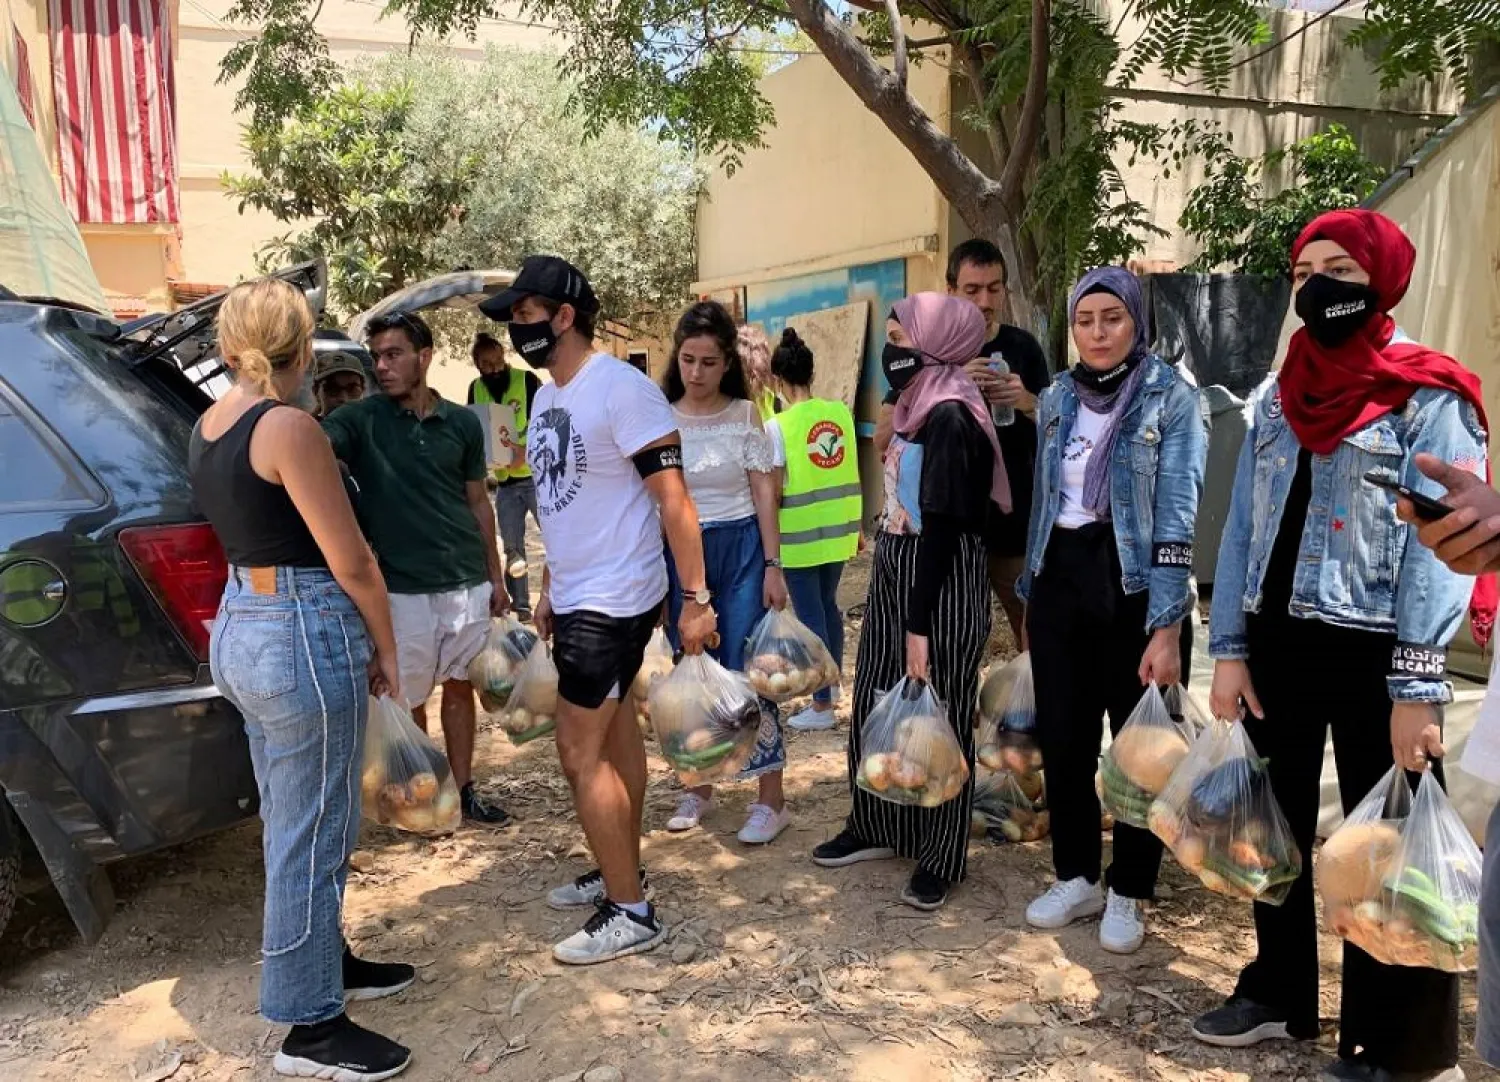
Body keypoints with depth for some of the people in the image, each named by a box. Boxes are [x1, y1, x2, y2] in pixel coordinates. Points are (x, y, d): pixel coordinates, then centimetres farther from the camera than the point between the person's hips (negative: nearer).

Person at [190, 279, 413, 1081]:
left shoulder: (207, 427, 9)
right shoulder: (289, 427, -18)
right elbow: (351, 562, -15)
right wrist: (385, 650, -4)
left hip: (240, 627, 9)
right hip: (304, 635, -9)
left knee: (292, 821, 21)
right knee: (313, 831, 1)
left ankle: (323, 960, 38)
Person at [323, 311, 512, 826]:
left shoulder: (462, 423, 4)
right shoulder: (361, 420, -4)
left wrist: (496, 576, 11)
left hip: (467, 582, 3)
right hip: (403, 589, -2)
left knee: (460, 687, 13)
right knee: (409, 698, 8)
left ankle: (463, 788, 26)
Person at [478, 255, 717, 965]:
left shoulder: (621, 389, -17)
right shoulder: (546, 397, 11)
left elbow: (673, 499, -19)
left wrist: (696, 598, -21)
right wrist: (549, 589, 19)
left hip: (614, 601, -9)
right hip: (576, 598, 9)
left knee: (580, 752, -6)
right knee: (614, 740, 16)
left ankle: (630, 912, 5)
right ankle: (621, 872, 29)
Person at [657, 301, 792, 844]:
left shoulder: (745, 414, -3)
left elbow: (764, 494, -2)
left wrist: (773, 566, -7)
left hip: (740, 550, -2)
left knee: (746, 674, -3)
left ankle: (772, 801, 6)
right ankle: (698, 787, 27)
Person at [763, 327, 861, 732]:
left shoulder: (777, 426, -14)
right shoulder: (841, 413, 1)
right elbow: (852, 471, 7)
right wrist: (857, 522, 18)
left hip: (800, 532, -6)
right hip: (838, 526, 6)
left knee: (810, 615, 4)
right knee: (828, 604, 22)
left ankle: (821, 706, 11)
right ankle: (832, 682, 40)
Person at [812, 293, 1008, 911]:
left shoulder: (951, 417, -17)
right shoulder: (918, 407, 10)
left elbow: (942, 527, -20)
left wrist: (920, 626, -21)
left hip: (942, 585, -9)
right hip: (894, 573, 9)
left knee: (937, 718, 2)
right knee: (875, 704, 16)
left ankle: (941, 857, 17)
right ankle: (877, 826, 32)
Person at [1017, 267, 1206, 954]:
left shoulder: (1170, 397, -8)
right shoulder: (1056, 398, 8)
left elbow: (1177, 515, -13)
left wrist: (1166, 628, -18)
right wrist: (1030, 594, 15)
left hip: (1135, 585, -5)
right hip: (1060, 579, 5)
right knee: (1061, 737, 10)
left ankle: (1127, 894, 22)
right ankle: (1076, 877, 28)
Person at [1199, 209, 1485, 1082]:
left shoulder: (1428, 398, -7)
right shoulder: (1277, 397, 11)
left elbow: (1443, 547, -13)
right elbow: (1242, 529, 9)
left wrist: (1419, 685, -19)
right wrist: (1229, 649, 3)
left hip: (1372, 654, -6)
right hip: (1277, 645, 6)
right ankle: (1278, 994, 34)